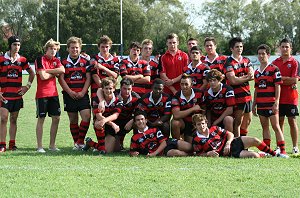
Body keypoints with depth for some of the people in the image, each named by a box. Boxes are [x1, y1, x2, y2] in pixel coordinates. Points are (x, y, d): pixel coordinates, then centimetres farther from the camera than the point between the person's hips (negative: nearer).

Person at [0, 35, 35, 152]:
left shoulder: (22, 60, 7)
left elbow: (31, 73, 21)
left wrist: (27, 86, 10)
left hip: (17, 95, 3)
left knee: (13, 120, 9)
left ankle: (12, 144, 14)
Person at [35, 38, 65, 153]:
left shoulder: (56, 61, 12)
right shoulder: (40, 60, -6)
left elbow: (62, 70, -8)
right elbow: (43, 76, -17)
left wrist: (48, 70, -12)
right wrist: (55, 73, -2)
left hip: (53, 93, 6)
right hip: (42, 94, -6)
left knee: (56, 118, 4)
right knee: (41, 119, -1)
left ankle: (52, 145, 13)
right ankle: (39, 146, 3)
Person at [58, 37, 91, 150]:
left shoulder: (85, 62, 9)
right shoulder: (64, 63, 7)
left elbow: (88, 78, 5)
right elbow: (61, 79, 0)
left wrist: (83, 92, -8)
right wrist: (70, 92, -10)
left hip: (82, 94, 0)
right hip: (69, 95, 0)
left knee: (86, 116, -16)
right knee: (73, 120, 4)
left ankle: (80, 141, -6)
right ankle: (76, 142, 13)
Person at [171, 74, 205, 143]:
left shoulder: (199, 93, -10)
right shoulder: (177, 97, -17)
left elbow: (203, 110, 2)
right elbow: (176, 115, -30)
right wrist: (193, 109, -25)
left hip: (195, 123, 2)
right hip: (183, 122, -2)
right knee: (175, 123, -35)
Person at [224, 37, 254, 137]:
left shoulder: (246, 60, 12)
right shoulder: (229, 62, -9)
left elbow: (252, 76, 0)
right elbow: (233, 80, -18)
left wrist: (239, 78, -16)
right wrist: (246, 77, -7)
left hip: (247, 95, 7)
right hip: (237, 95, -7)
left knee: (247, 120, 14)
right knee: (238, 121, -5)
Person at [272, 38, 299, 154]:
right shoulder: (275, 62, 10)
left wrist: (281, 79, -9)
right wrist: (287, 80, -4)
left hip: (291, 97, -4)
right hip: (278, 96, 4)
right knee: (279, 121, 7)